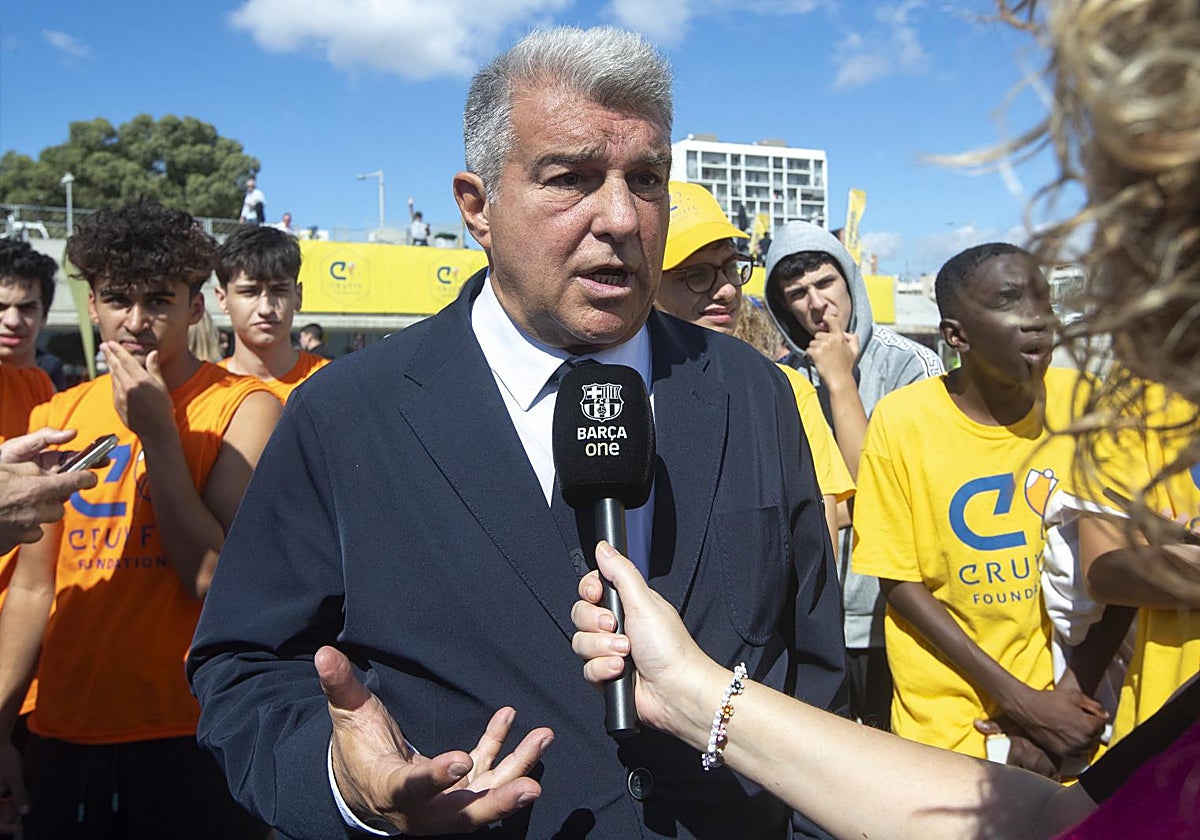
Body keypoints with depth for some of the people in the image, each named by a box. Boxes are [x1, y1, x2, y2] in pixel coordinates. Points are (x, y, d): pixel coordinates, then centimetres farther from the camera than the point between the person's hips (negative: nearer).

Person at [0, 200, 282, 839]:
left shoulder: (242, 409, -8)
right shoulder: (57, 416, 7)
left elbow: (214, 577, -16)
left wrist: (157, 429, -16)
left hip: (192, 739, -4)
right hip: (63, 738, 4)